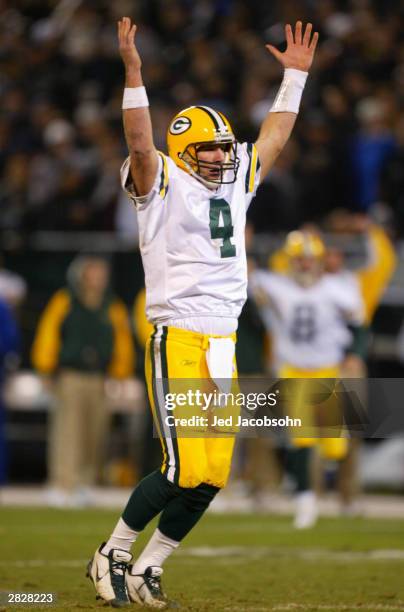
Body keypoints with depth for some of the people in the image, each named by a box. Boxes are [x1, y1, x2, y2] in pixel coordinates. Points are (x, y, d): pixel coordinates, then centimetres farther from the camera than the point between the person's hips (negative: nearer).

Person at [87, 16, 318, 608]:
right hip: (177, 342, -7)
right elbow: (140, 144, -19)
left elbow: (274, 137, 28)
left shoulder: (236, 183, 17)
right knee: (184, 469, -13)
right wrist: (133, 72, -27)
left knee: (211, 476, 2)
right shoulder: (164, 186, -1)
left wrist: (295, 75, 28)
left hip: (223, 347, 7)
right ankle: (112, 555, 5)